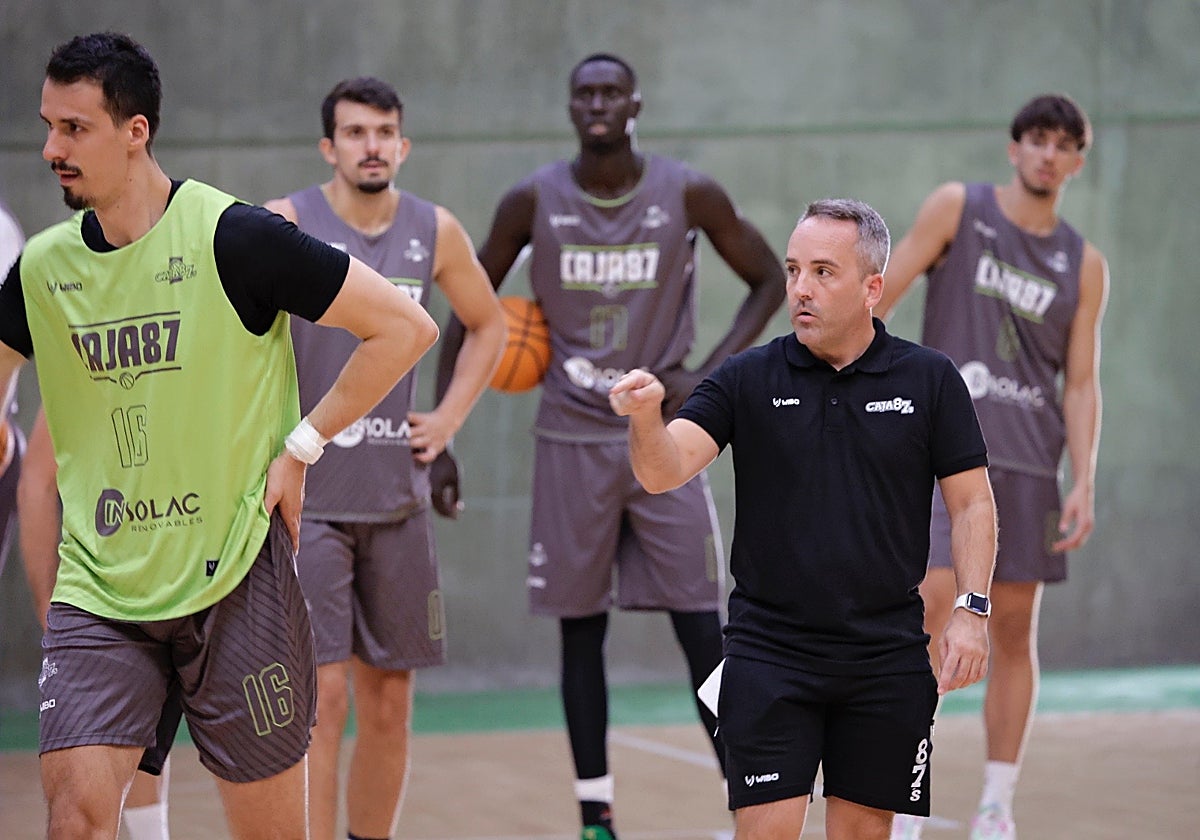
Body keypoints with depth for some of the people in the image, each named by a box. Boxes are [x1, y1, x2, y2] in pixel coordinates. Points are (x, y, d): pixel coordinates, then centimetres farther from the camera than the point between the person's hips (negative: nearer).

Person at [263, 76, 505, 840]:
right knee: (321, 698, -10)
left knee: (389, 701, 9)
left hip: (396, 498, 5)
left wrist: (449, 418, 10)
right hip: (305, 498, -4)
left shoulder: (435, 232, 5)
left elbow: (488, 325, 21)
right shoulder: (284, 225, -7)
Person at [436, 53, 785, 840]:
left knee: (703, 629, -5)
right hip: (573, 441, 1)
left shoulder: (689, 194, -6)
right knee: (581, 630, 4)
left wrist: (707, 375, -8)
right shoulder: (534, 201, -4)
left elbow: (770, 280, 5)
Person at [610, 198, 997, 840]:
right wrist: (646, 417, -31)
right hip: (769, 653, -1)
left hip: (886, 657, 1)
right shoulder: (747, 379, 1)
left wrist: (971, 610, -6)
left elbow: (971, 503, 5)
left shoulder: (929, 379, 2)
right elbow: (663, 473, -9)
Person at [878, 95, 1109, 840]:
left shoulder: (1084, 265, 9)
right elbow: (883, 295, 2)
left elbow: (1082, 382, 8)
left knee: (1015, 628, 3)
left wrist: (1085, 484, -2)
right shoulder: (957, 209, 3)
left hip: (1030, 462, 3)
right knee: (932, 599, -15)